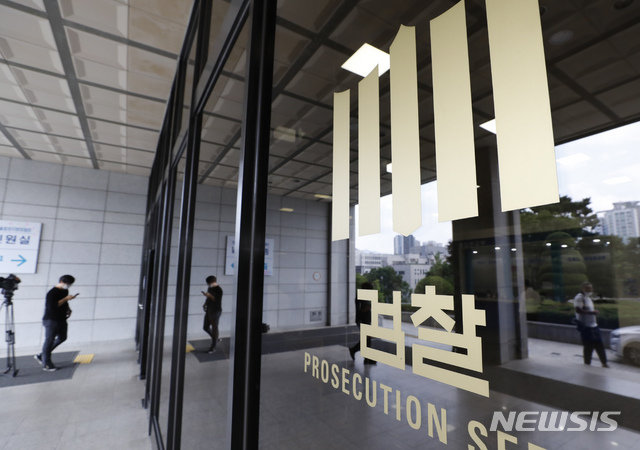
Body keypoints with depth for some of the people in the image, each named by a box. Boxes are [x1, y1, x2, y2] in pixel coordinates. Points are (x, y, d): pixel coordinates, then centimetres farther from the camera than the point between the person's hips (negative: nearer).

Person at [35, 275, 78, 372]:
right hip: (51, 320, -9)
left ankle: (41, 356, 29)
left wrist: (68, 309, 9)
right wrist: (66, 299, -25)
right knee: (49, 340, 0)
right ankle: (46, 364, 11)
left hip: (62, 319, 9)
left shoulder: (65, 291, 9)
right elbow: (52, 306, -26)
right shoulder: (52, 293, -17)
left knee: (62, 338, 15)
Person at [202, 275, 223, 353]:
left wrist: (209, 295, -28)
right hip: (209, 310, 8)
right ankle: (216, 339, 32)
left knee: (214, 328, 0)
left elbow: (218, 301, -21)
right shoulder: (210, 288, 8)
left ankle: (213, 347, 11)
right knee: (205, 327, 12)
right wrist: (205, 304, 5)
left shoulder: (218, 289, -15)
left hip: (216, 311, -8)